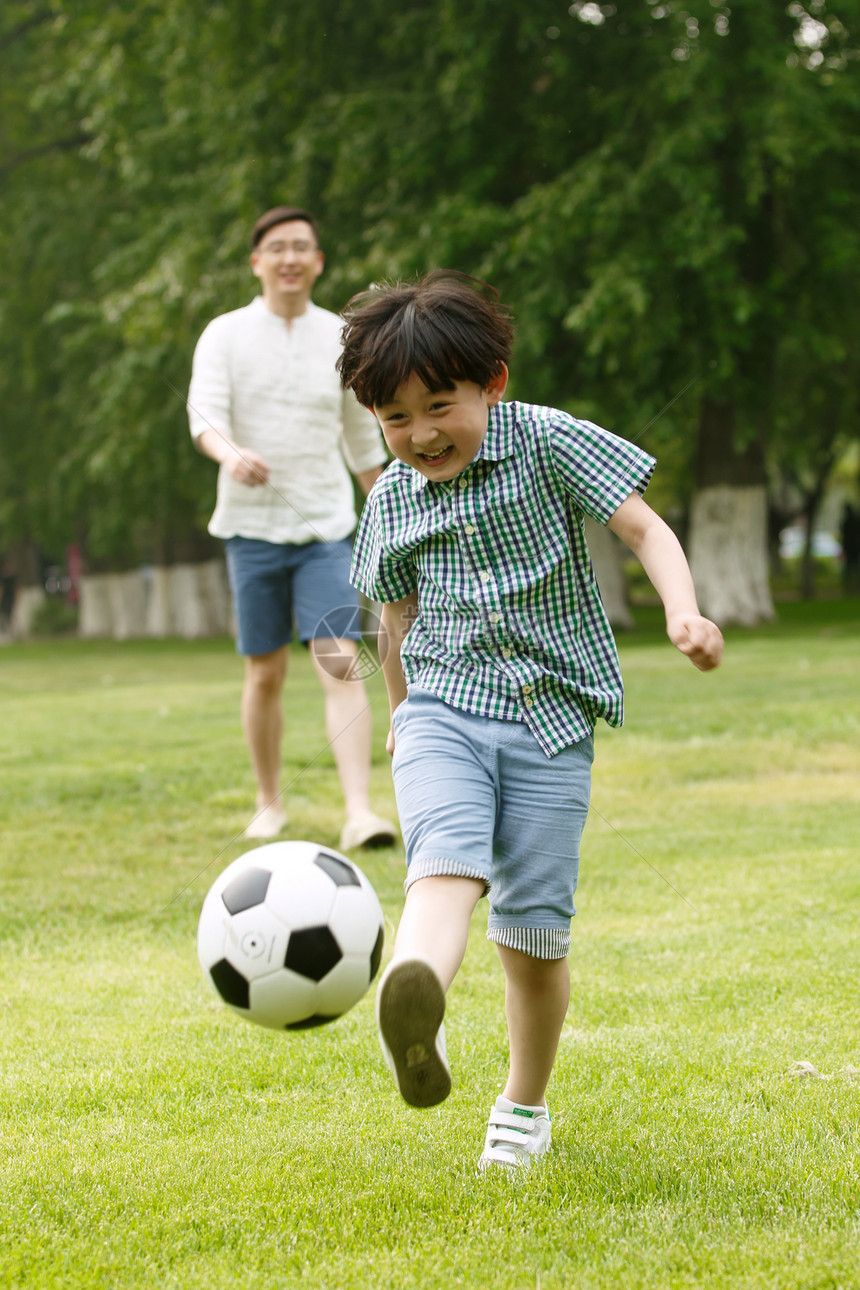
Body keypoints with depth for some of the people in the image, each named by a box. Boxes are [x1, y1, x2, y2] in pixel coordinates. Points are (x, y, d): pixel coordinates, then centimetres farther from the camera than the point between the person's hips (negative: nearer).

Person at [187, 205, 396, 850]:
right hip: (252, 528, 0)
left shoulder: (342, 340, 6)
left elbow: (364, 439, 15)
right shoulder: (226, 335, 1)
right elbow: (204, 414, -13)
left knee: (342, 665, -14)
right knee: (266, 674, 6)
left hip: (326, 528, 0)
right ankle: (270, 804, 24)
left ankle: (360, 813, -21)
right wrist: (230, 453, -36)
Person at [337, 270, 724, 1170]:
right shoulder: (391, 501, 6)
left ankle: (524, 1104, 21)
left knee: (534, 933, -2)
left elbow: (643, 527, -9)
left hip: (550, 722, -1)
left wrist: (683, 612, -26)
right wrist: (400, 712, 33)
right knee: (447, 861, -29)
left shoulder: (550, 444, -5)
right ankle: (414, 1008, -60)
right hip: (442, 709, 1)